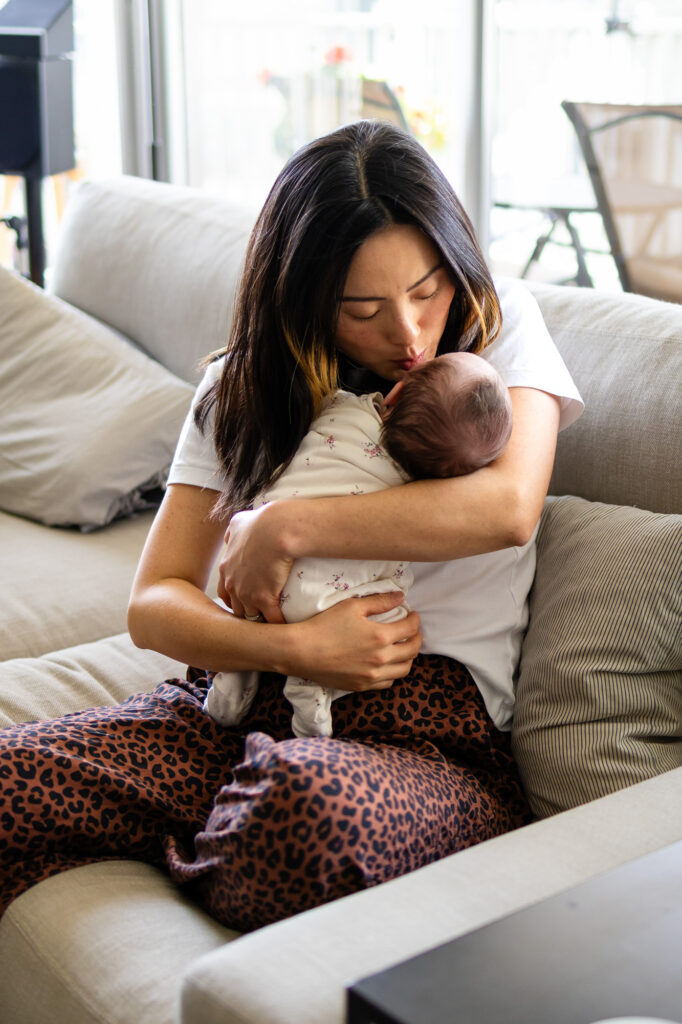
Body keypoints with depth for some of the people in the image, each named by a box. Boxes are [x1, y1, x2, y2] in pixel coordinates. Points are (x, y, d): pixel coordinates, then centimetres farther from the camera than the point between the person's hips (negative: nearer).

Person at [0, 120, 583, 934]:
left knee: (308, 799, -39)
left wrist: (284, 528, -11)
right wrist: (289, 648, -16)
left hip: (424, 737, -2)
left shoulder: (500, 322, 6)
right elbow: (152, 605, 4)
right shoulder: (242, 390, 12)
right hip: (237, 702, 2)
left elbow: (509, 506, -14)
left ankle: (196, 866, -5)